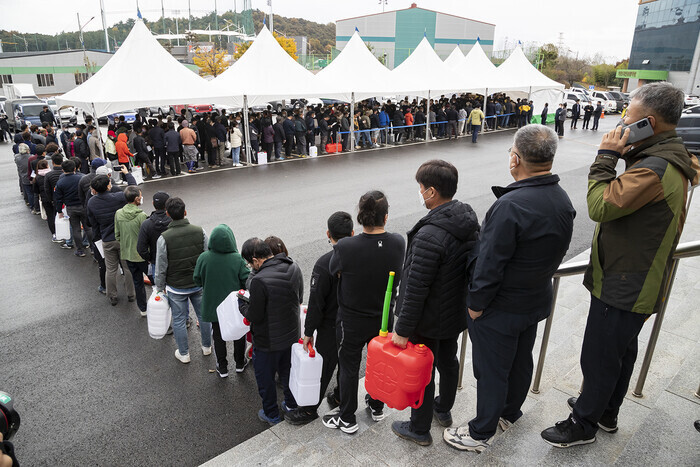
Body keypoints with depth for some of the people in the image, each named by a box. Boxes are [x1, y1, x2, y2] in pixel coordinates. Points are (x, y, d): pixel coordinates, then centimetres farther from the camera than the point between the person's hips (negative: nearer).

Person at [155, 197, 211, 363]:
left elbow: (161, 268, -12)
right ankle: (207, 347, 37)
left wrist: (160, 288, 4)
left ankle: (184, 354, 30)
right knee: (203, 315, 20)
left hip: (176, 288, -2)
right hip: (199, 284, 2)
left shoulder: (164, 238, -20)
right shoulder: (200, 231, -13)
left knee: (179, 320, 15)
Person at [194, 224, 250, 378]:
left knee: (218, 336, 18)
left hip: (213, 305, 1)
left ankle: (222, 368, 30)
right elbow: (247, 281, -17)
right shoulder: (237, 259, -22)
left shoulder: (203, 258, -17)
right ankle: (240, 363, 37)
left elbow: (197, 280, -6)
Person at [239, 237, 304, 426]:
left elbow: (255, 316, -22)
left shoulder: (260, 280, -31)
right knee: (288, 372, 27)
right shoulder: (294, 267, -8)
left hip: (268, 341, -6)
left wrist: (242, 305, -3)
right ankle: (292, 406, 46)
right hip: (292, 334, 7)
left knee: (265, 378, 18)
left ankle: (271, 415, 36)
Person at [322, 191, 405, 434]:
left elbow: (335, 271, -8)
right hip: (384, 317, 3)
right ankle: (377, 407, 47)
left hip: (352, 320, -3)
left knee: (349, 368, 17)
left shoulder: (345, 247, -28)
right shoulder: (398, 243, -18)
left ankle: (347, 419, 34)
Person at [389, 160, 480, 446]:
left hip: (430, 321, -8)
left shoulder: (429, 237, -33)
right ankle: (444, 409, 51)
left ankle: (419, 430, 32)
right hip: (457, 313, 8)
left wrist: (403, 330, -18)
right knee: (448, 361, 27)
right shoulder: (470, 221, -5)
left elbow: (416, 290, -29)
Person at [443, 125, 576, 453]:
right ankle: (510, 413, 48)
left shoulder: (510, 206, -31)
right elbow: (556, 254, 8)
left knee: (491, 370, 9)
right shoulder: (564, 201, -3)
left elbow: (489, 265, -27)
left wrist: (475, 303, -14)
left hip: (500, 309, -8)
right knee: (521, 360, 25)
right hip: (537, 301, 8)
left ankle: (481, 433, 29)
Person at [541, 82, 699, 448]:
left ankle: (583, 424, 25)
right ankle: (606, 413, 44)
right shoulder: (670, 160, 8)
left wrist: (606, 157, -19)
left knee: (598, 358, 6)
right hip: (636, 284, 11)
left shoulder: (655, 170, -27)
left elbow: (600, 207, -26)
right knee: (621, 351, 24)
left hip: (623, 289, -11)